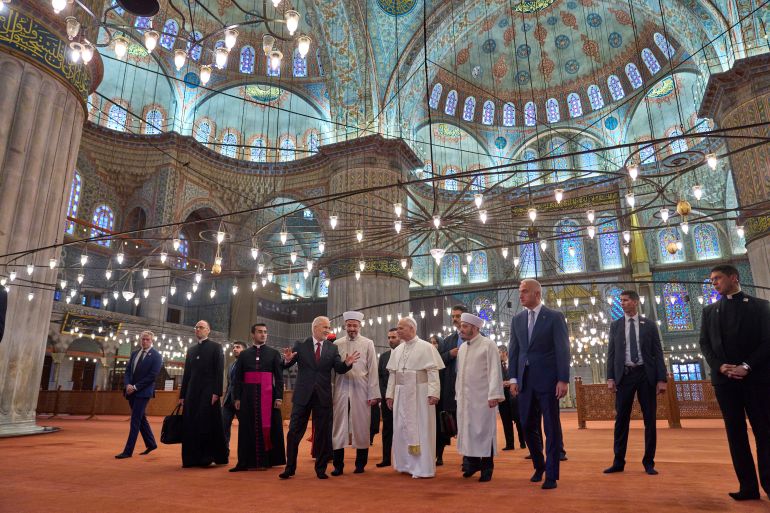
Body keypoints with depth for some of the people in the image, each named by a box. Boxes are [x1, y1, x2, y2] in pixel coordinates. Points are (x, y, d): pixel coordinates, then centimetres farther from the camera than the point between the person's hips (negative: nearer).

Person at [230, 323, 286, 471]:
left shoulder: (274, 353, 6)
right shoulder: (244, 354, 11)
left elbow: (279, 377, 2)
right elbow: (237, 378, 8)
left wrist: (279, 397, -6)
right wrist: (237, 398, 0)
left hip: (267, 395, -1)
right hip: (248, 395, 1)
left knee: (267, 427, 1)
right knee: (248, 428, 3)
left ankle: (267, 460, 11)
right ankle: (248, 461, 9)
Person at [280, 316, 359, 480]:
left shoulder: (332, 348, 4)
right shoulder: (300, 346, -1)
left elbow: (339, 369, -4)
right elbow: (285, 366, -3)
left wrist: (347, 363, -25)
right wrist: (288, 359, -26)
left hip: (323, 396, 1)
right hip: (302, 395, -1)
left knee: (323, 433, 8)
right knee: (294, 431, 5)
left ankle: (321, 469, 22)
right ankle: (290, 468, 20)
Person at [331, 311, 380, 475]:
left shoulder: (368, 344, 3)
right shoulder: (337, 344, 5)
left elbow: (372, 369, 1)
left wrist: (373, 394, -3)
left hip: (361, 391, -1)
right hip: (341, 390, 1)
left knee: (361, 427, 7)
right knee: (339, 426, 5)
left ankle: (360, 464, 22)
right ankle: (338, 465, 16)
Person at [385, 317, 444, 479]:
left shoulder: (426, 347, -7)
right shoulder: (397, 350, 10)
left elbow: (433, 371, -12)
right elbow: (393, 373, 12)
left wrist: (433, 393, -20)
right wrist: (390, 394, 9)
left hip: (419, 394, -6)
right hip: (401, 395, 6)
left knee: (420, 429, 1)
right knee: (402, 429, 11)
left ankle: (423, 467, 11)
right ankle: (406, 464, 25)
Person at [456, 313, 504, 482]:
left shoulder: (488, 345, -7)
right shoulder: (462, 347, 12)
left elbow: (494, 371, -13)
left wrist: (494, 395, -18)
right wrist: (458, 393, 12)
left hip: (482, 397, -6)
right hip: (464, 397, 6)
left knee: (483, 430, 1)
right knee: (467, 429, 9)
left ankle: (487, 467, 14)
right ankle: (473, 462, 25)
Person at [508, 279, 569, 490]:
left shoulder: (554, 317, -4)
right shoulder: (517, 319, 9)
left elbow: (563, 349, -7)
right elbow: (513, 350, 9)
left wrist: (563, 379, -13)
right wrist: (513, 378, 3)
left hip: (547, 380, -4)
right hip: (525, 380, 5)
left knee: (552, 428, 3)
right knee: (528, 426, 10)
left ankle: (551, 475, 14)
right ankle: (539, 465, 31)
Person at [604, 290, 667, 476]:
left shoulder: (649, 325, 5)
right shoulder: (615, 325, 8)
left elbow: (658, 353, 3)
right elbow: (611, 353, 6)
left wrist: (661, 379, -5)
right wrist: (610, 377, -3)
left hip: (646, 374, 0)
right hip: (624, 375, 1)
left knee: (650, 419, 5)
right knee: (621, 419, 3)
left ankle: (649, 462, 16)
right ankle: (618, 462, 10)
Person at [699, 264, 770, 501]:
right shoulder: (709, 311, 14)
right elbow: (704, 343, 9)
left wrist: (747, 367, -13)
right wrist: (720, 366, -7)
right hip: (724, 378, 3)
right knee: (735, 431, 2)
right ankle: (748, 485, 7)